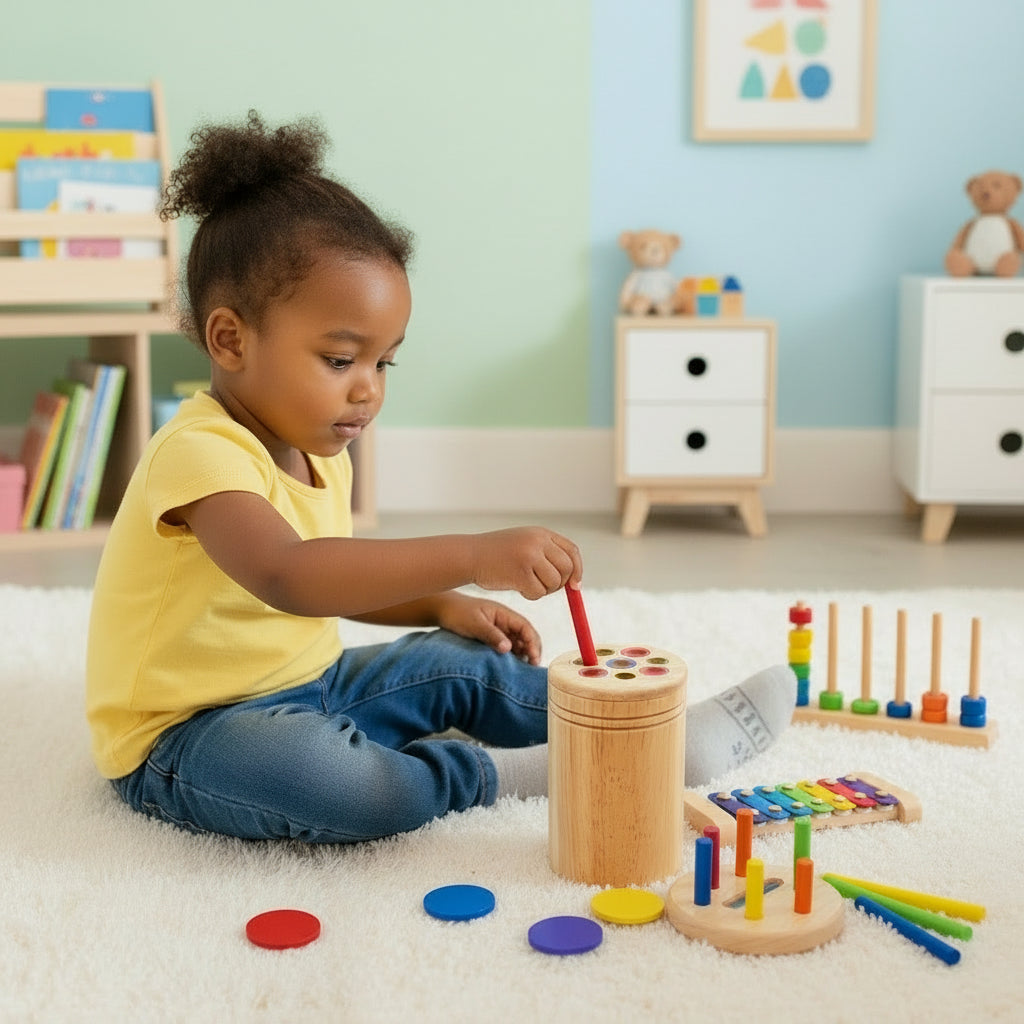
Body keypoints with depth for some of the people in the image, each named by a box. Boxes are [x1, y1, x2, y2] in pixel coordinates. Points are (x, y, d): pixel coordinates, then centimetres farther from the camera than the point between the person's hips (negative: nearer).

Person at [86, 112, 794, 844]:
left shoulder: (317, 453, 7)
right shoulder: (202, 454, -25)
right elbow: (286, 577, -44)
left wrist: (443, 606, 6)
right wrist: (469, 557, -50)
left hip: (304, 690, 9)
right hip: (183, 736, -9)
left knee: (462, 662, 2)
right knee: (320, 769, -38)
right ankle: (497, 772, -15)